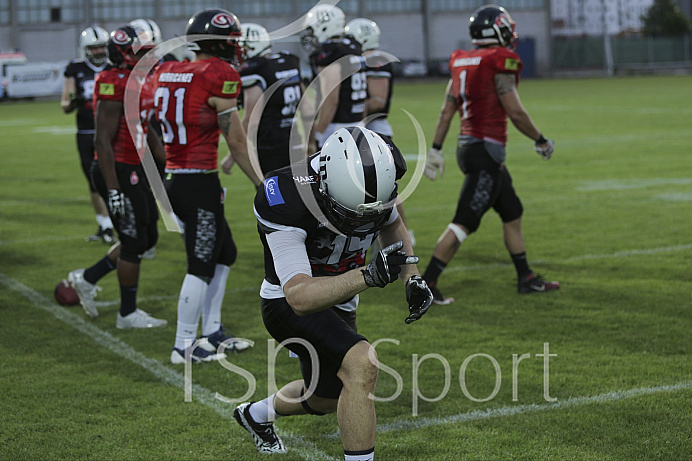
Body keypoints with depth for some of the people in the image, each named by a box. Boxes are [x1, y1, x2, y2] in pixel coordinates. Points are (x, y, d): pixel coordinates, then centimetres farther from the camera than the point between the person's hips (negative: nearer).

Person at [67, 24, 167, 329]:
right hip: (118, 171, -10)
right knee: (134, 242, -1)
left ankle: (87, 279, 26)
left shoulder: (141, 83, 13)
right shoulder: (115, 86, -18)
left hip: (136, 170, 10)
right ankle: (128, 314, 13)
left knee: (147, 238, 15)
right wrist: (113, 189, -22)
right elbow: (103, 141, -20)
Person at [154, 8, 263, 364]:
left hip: (172, 177, 8)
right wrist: (263, 185, 1)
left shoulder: (166, 73, 8)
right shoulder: (219, 78, -14)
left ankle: (212, 333, 26)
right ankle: (184, 346, 9)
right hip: (199, 184, -8)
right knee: (201, 266, 2)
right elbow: (237, 142, -9)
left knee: (224, 254, 20)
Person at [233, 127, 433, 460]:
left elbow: (392, 224, 7)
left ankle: (257, 413, 54)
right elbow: (300, 297, -42)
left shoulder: (374, 181, -18)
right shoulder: (284, 203, -36)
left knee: (326, 398, 25)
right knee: (361, 364, -31)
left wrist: (412, 279, -8)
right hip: (290, 305, -7)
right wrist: (369, 276, -54)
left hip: (339, 303, 7)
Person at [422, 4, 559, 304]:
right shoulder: (499, 62, -13)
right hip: (485, 151, -9)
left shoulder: (462, 63, 10)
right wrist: (541, 141, -1)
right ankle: (426, 282, -6)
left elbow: (447, 111, 12)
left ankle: (525, 278, 26)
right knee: (464, 222, -7)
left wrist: (436, 149, 17)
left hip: (469, 145, 9)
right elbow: (515, 112, -14)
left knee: (512, 213, 18)